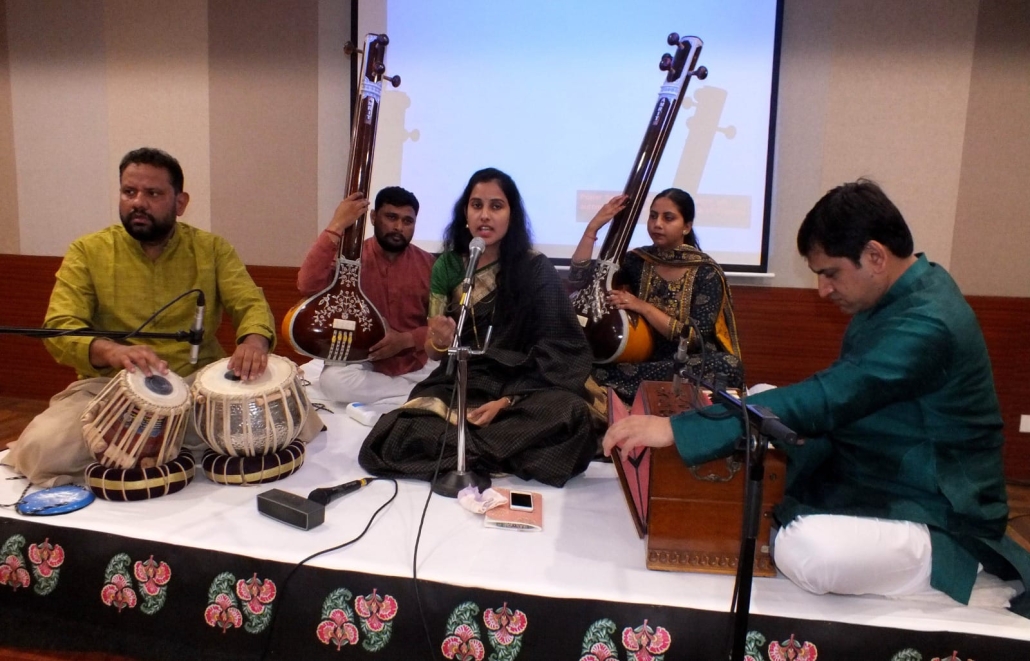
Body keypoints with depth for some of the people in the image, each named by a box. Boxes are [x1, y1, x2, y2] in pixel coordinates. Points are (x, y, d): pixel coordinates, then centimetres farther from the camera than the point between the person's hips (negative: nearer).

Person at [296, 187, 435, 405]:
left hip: (417, 364, -1)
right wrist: (336, 227, -23)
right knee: (334, 380, -32)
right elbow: (308, 286, -22)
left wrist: (407, 339, -16)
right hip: (362, 361, 1)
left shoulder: (428, 263, 2)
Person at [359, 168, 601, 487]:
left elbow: (559, 352, -5)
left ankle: (469, 455, -15)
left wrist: (507, 401, -17)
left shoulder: (537, 269, -5)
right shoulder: (447, 266, 4)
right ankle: (499, 452, -11)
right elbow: (432, 351, 10)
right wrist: (441, 341, -16)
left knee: (574, 419, -35)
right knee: (392, 440, -26)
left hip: (524, 388, -2)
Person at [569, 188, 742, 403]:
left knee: (729, 366, -34)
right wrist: (593, 227, -8)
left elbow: (695, 338, -15)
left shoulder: (706, 272, -7)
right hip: (643, 361, 1)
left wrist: (643, 307, -19)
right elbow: (579, 281, -3)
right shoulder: (637, 260, 3)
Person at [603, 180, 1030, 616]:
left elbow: (827, 400, -36)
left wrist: (678, 429, -39)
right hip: (869, 481, 9)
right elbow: (841, 396, 8)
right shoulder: (894, 298, 1)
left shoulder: (927, 323, -27)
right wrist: (735, 404, -3)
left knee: (807, 551, -36)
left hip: (936, 520, -8)